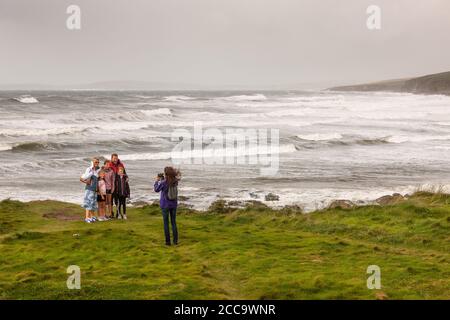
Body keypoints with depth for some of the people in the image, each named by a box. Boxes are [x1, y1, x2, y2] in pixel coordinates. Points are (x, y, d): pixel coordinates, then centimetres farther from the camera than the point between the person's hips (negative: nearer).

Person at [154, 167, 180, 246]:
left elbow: (156, 189, -5)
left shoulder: (163, 182, -19)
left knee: (166, 223, 6)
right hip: (174, 204, 4)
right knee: (173, 222, 13)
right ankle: (175, 241, 13)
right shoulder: (175, 182, -5)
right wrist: (162, 179, 10)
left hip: (165, 205, -4)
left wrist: (157, 180, 6)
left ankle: (168, 241, 8)